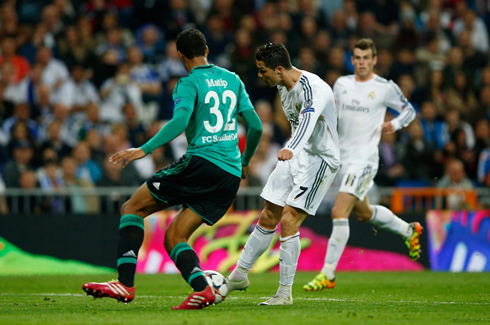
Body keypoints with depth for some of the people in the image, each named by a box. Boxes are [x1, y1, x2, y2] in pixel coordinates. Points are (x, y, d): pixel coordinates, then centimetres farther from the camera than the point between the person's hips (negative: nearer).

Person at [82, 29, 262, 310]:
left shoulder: (189, 84, -1)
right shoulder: (232, 80, 18)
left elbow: (181, 120, -20)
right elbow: (256, 126, 18)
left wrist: (145, 149, -24)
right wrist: (245, 161, 33)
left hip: (202, 163, -6)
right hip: (231, 176, 7)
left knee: (132, 209, 3)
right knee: (174, 236, 9)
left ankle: (126, 284, -12)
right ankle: (202, 289, -17)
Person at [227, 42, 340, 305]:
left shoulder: (313, 88, -26)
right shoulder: (282, 86, 3)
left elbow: (308, 120, -46)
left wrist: (291, 149, -63)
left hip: (320, 160, -8)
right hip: (295, 156, 8)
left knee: (289, 221, -16)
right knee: (268, 218, 10)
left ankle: (285, 292, -8)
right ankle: (239, 276, 22)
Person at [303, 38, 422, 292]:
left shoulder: (386, 88, -5)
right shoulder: (342, 84, 9)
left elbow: (409, 110, 8)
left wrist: (394, 125, -12)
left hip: (364, 159, -7)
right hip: (343, 156, 7)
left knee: (339, 212, -17)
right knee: (363, 213, 21)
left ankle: (327, 274, -14)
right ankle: (409, 231, 47)